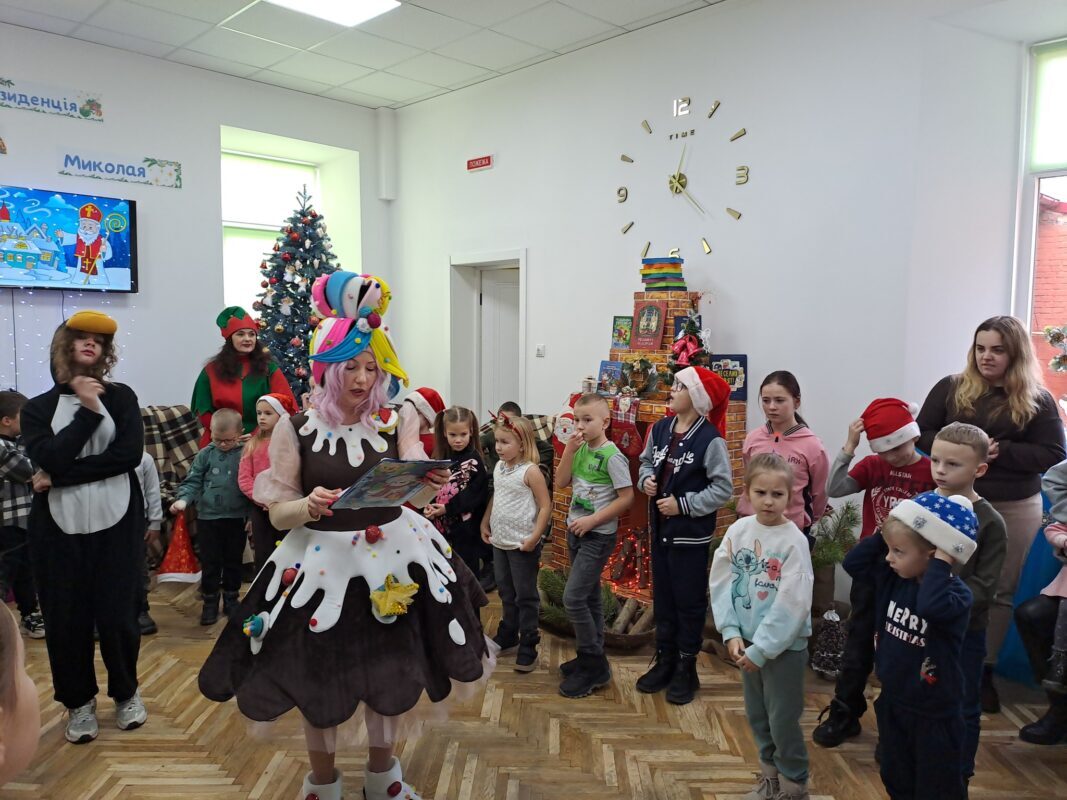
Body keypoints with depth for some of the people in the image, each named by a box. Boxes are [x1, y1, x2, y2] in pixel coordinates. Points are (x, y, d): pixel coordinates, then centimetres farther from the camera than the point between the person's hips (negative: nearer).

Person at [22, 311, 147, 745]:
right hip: (59, 528, 1)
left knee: (117, 615, 2)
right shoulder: (38, 408, 6)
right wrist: (89, 411, -12)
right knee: (66, 620, 5)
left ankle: (126, 693, 27)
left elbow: (129, 454, -11)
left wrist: (61, 476, -12)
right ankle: (79, 702, 27)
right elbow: (49, 460, -12)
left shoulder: (120, 397, 3)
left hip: (116, 524, -1)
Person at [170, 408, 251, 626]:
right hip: (208, 517, 1)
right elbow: (193, 481, 2)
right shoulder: (205, 455, -1)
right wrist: (183, 499, -17)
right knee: (210, 562, 8)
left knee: (233, 561, 13)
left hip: (236, 518, -1)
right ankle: (210, 602, 22)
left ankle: (231, 599, 29)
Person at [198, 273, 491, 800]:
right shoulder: (295, 430, -8)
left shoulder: (397, 421, -3)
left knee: (390, 671, 15)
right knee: (320, 679, 11)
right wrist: (309, 506, -27)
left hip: (393, 555, 2)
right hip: (322, 560, -1)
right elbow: (278, 512, -5)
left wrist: (427, 482, -41)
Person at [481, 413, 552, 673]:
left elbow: (545, 507, -17)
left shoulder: (530, 471, -18)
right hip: (500, 541, 7)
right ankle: (507, 636, 37)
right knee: (506, 592, 20)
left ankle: (528, 647, 15)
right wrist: (485, 524, 13)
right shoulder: (499, 467, 4)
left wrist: (535, 537, -19)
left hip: (523, 544, -7)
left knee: (525, 596, 4)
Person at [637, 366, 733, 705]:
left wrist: (683, 504, -19)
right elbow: (646, 462, 17)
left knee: (689, 601, 7)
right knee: (662, 597, 16)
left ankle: (686, 668, 23)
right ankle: (664, 660, 31)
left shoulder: (710, 439, -17)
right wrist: (646, 479, -4)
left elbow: (723, 488, -16)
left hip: (691, 534, -6)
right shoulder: (660, 429, 1)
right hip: (660, 528, 6)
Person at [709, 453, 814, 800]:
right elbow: (721, 583, -2)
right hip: (748, 640, 5)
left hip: (785, 646, -5)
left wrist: (763, 649, -17)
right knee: (756, 715, 19)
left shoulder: (794, 541, -18)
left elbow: (792, 605, -19)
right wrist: (731, 633, -11)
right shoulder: (738, 531, -5)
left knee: (783, 719, 8)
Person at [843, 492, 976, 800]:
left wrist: (940, 562, -37)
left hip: (934, 713, -6)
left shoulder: (957, 593, -25)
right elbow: (853, 563, -2)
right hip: (892, 702, 6)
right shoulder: (893, 578, -5)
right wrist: (887, 533, -9)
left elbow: (931, 606, -46)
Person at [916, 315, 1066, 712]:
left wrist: (1001, 451, -18)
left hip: (1014, 509, 0)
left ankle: (984, 670, 23)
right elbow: (922, 434, 2)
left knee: (999, 592, 9)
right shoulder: (951, 388, 2)